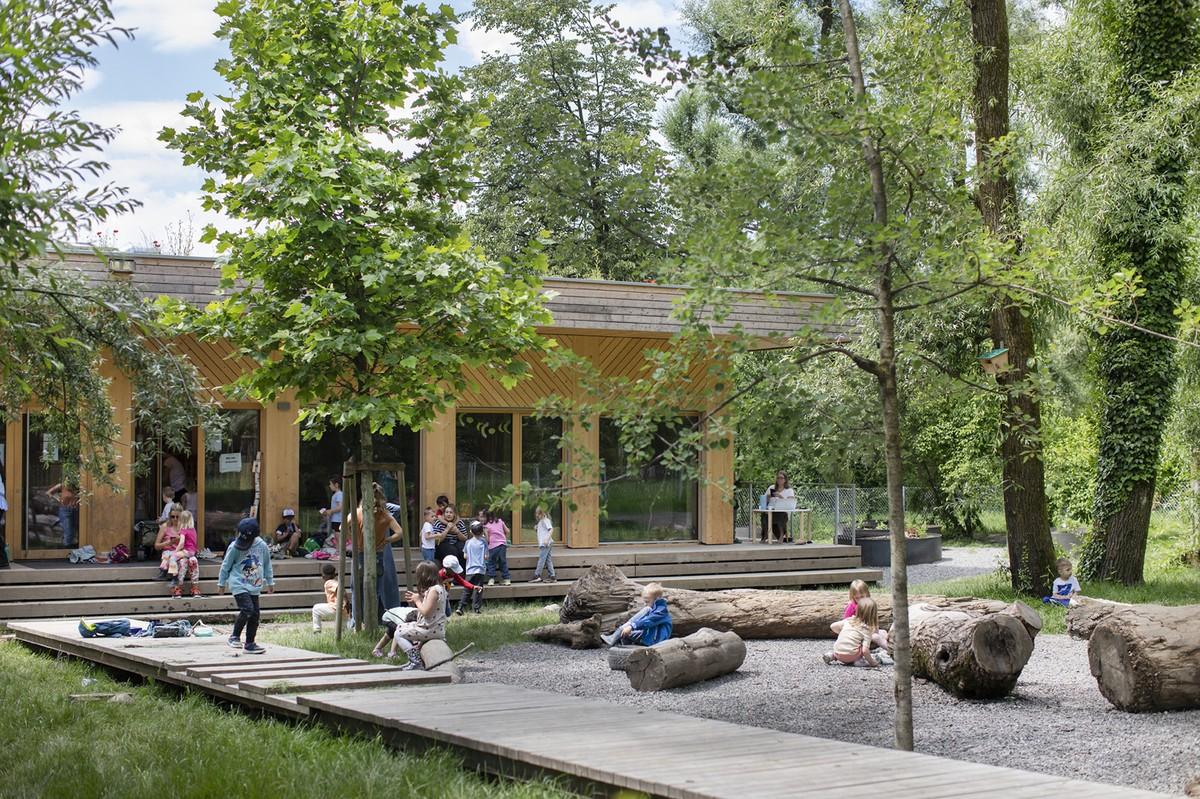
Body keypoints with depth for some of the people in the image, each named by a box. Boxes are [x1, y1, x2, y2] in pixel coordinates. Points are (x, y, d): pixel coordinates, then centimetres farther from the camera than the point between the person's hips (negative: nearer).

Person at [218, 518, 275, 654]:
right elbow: (226, 566, 0)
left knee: (255, 614, 5)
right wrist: (221, 583, 7)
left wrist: (270, 582, 19)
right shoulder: (235, 547, -12)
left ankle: (250, 643, 19)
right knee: (247, 609, -21)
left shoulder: (262, 546, -2)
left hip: (254, 587, 5)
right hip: (239, 585, -5)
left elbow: (267, 565, 13)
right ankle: (235, 636, -4)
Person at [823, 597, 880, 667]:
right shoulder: (867, 629, -5)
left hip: (837, 653, 5)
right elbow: (865, 651, -15)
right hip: (850, 655, -5)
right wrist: (872, 662, -2)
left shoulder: (849, 620, 8)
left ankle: (832, 656, 13)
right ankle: (858, 661, -8)